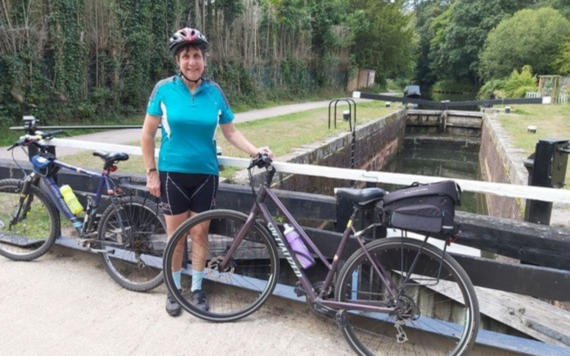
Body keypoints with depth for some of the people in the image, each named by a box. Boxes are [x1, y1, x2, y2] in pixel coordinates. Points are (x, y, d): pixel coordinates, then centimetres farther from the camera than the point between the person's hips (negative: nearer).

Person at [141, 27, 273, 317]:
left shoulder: (215, 92, -1)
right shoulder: (164, 89, -6)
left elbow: (231, 132, 4)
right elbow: (148, 134, -2)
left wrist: (255, 150, -11)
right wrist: (151, 173, -4)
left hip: (205, 174, 1)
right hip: (172, 173, -1)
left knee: (200, 233, 10)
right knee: (175, 234, 8)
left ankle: (196, 289, 28)